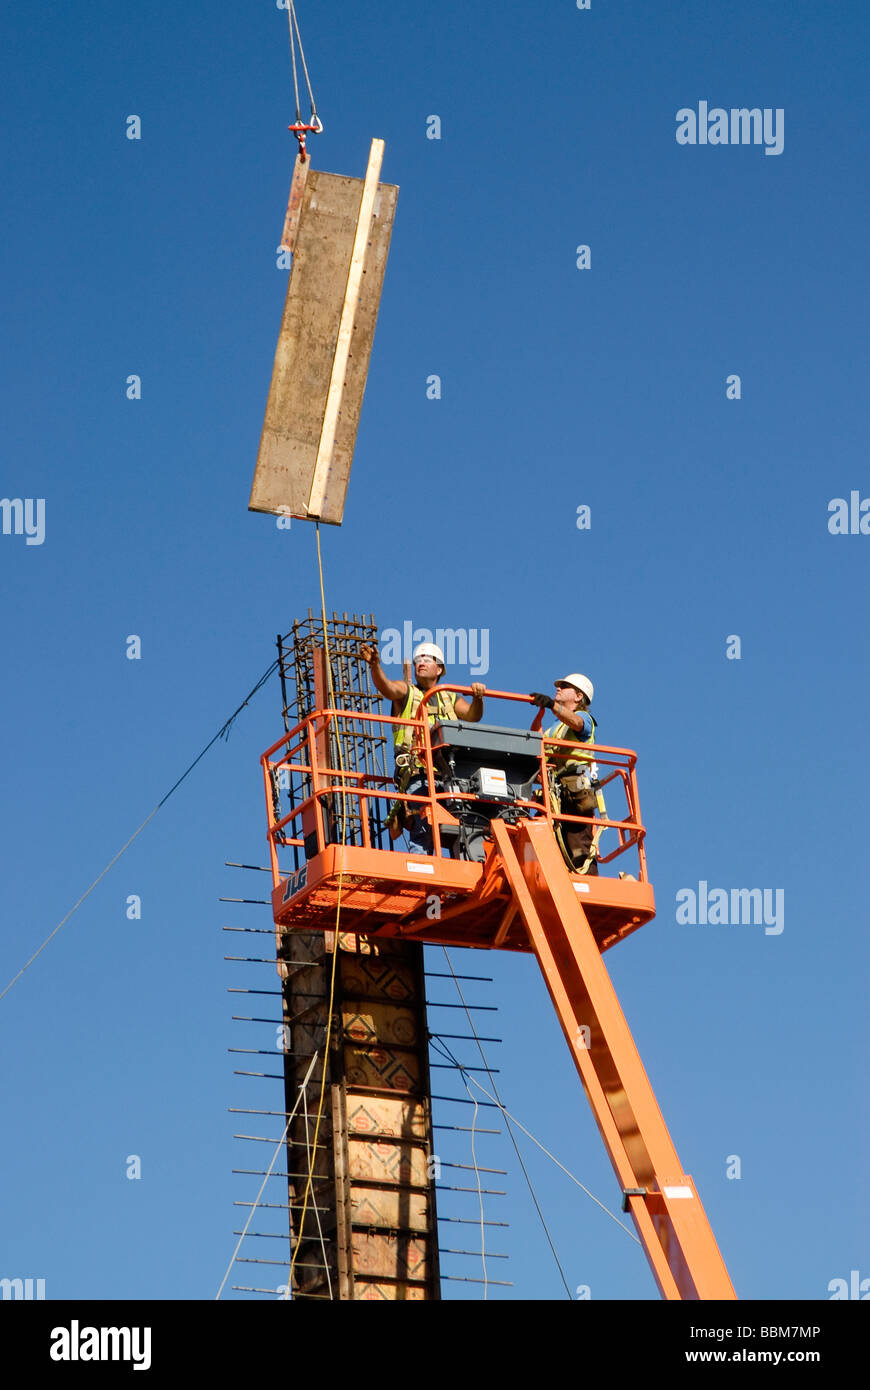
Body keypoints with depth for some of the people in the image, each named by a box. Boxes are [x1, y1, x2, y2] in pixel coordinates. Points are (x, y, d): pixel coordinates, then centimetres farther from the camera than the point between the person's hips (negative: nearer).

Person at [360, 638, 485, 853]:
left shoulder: (449, 699, 27)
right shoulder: (406, 692, 18)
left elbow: (472, 716, 13)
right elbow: (385, 687, -3)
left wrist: (477, 698, -9)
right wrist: (375, 666, -24)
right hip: (418, 775, -3)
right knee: (423, 829, -19)